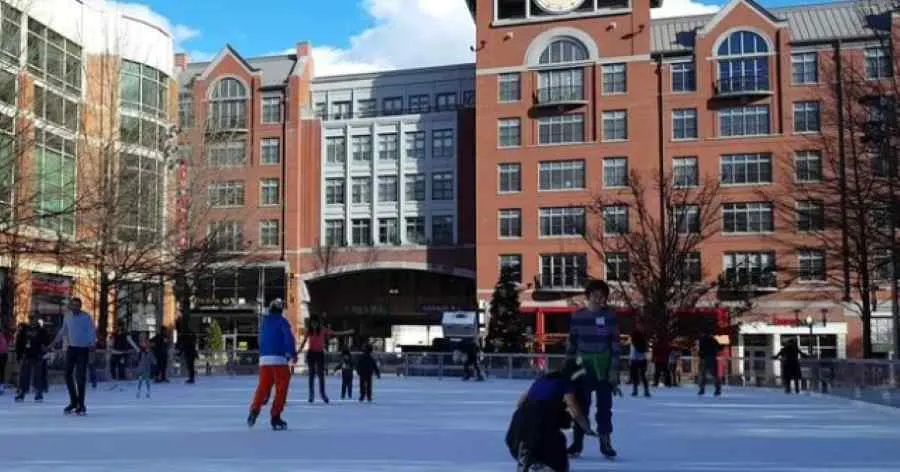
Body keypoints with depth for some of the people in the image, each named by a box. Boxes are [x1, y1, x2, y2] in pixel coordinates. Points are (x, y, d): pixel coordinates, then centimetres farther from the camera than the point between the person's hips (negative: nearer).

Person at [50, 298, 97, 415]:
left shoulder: (86, 317, -9)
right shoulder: (67, 316, 4)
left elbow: (92, 332, -10)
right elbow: (63, 330, 18)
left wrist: (92, 344, -26)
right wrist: (55, 341, 13)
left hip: (83, 349, -4)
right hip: (71, 348, 4)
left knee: (80, 377, -6)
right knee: (68, 375, 3)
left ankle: (80, 404, 2)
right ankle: (73, 401, 19)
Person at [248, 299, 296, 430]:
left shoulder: (264, 322, 16)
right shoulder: (281, 321, -3)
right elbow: (288, 337, -16)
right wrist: (293, 354, -14)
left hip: (264, 359, 6)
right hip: (279, 359, -6)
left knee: (263, 387, 15)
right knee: (281, 388, 1)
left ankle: (254, 410, -1)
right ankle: (275, 418, -2)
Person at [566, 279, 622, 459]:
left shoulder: (610, 316, -3)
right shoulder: (577, 316, -1)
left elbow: (615, 344, -2)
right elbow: (571, 343, 4)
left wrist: (614, 369, -7)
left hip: (604, 368, 0)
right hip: (582, 367, 1)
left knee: (604, 406, 3)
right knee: (581, 406, 4)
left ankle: (606, 443, 11)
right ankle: (577, 444, 11)